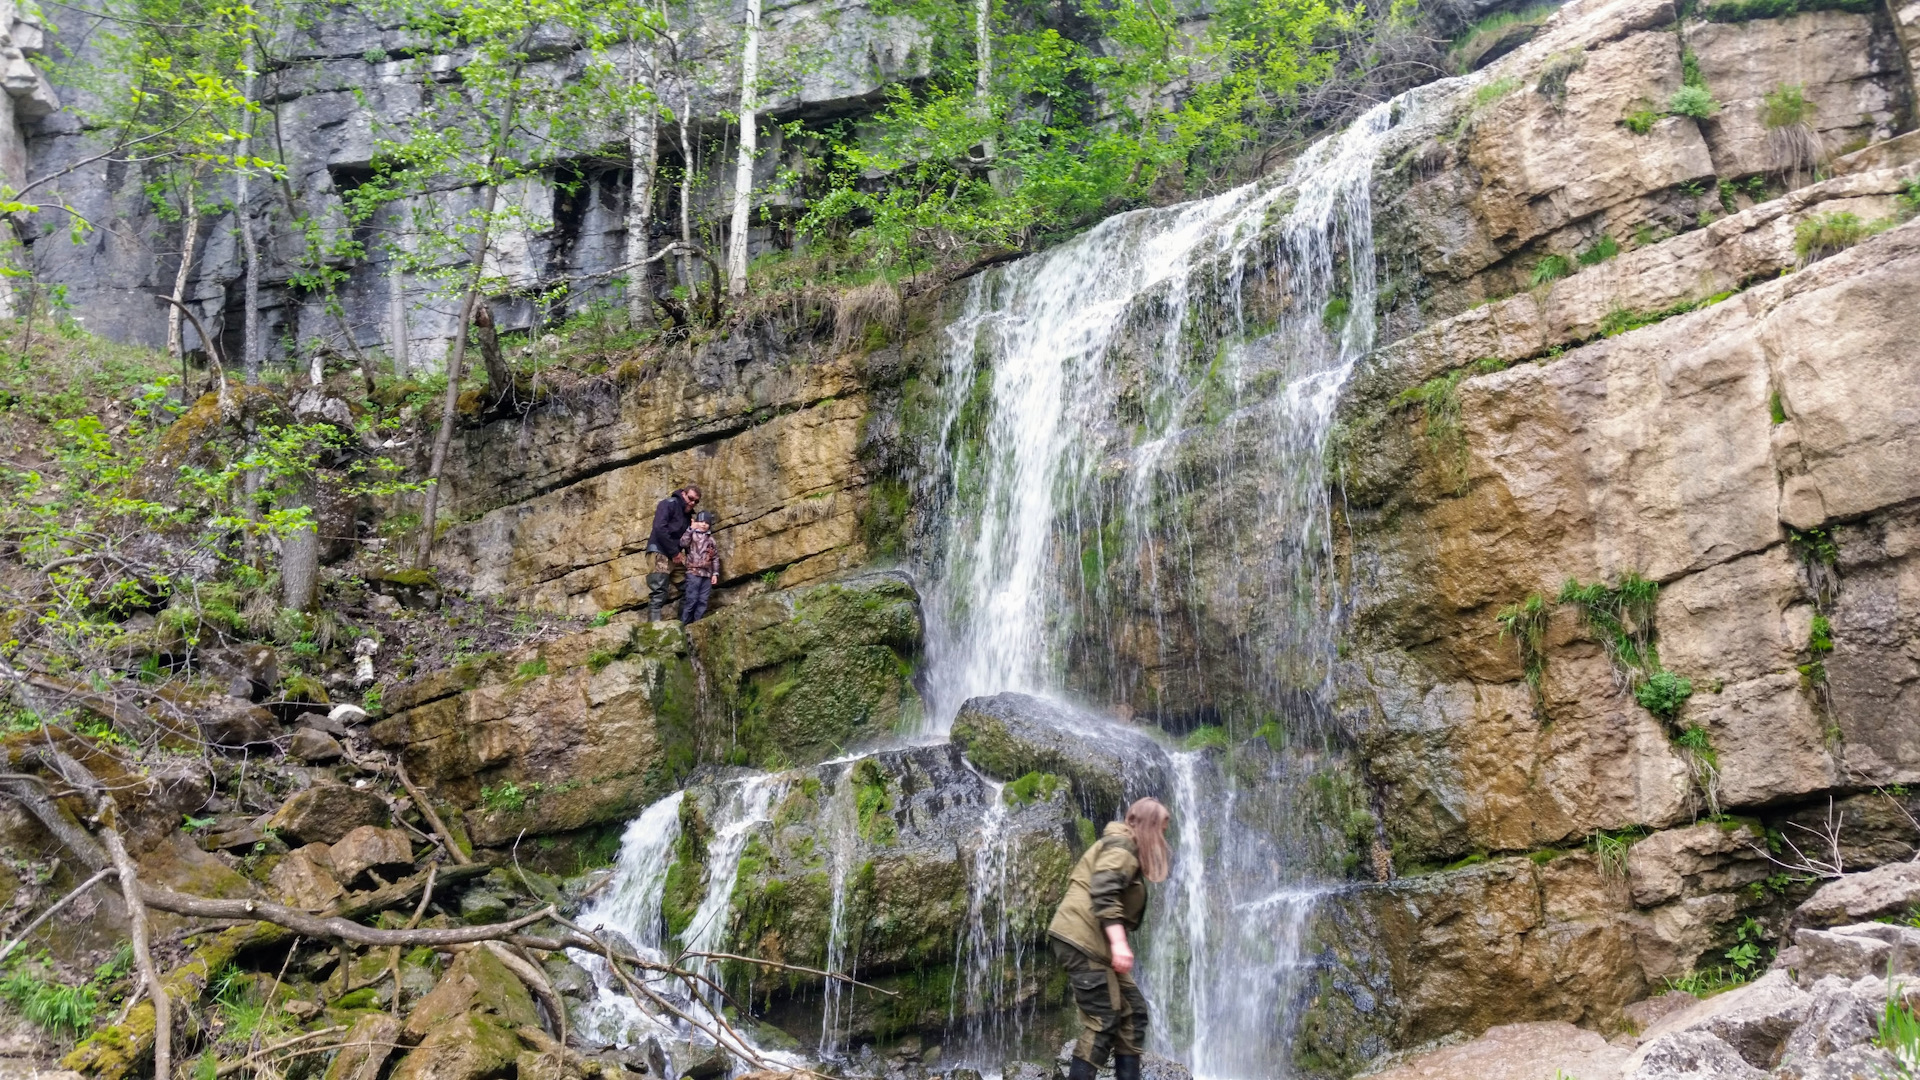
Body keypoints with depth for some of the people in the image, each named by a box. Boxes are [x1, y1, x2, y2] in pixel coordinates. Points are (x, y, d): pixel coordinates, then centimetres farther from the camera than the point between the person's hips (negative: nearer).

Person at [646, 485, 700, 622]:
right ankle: (654, 623, -22)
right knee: (658, 592, -16)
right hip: (659, 552, -9)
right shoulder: (669, 504, -5)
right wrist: (674, 552, -16)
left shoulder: (687, 514, 19)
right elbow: (659, 528, -18)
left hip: (675, 556, 9)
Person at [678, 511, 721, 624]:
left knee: (703, 601, 2)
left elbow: (715, 558, 17)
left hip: (707, 574, 5)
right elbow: (683, 543, -15)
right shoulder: (691, 534, 6)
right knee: (691, 600, -10)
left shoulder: (711, 540, 18)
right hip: (694, 572, -5)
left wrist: (715, 573, 9)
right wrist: (691, 529, -18)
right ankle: (683, 624, -8)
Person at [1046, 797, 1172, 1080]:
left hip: (1096, 943, 11)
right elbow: (1103, 894, -23)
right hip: (1082, 939, -11)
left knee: (1132, 1010, 10)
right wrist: (1119, 943, -29)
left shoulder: (1126, 849, 25)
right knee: (1104, 1020, -11)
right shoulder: (1121, 846, -9)